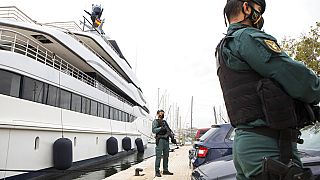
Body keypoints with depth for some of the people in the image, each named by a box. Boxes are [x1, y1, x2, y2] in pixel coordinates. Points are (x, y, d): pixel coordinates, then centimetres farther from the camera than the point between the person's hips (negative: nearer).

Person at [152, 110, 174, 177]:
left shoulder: (165, 122, 23)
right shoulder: (155, 121, 2)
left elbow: (169, 130, 23)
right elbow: (154, 130, -11)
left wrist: (172, 138, 12)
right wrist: (161, 128, -22)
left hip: (166, 140, 7)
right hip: (160, 139, -7)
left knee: (166, 156, 10)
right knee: (158, 156, -6)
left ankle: (165, 170, 18)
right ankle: (157, 171, -2)